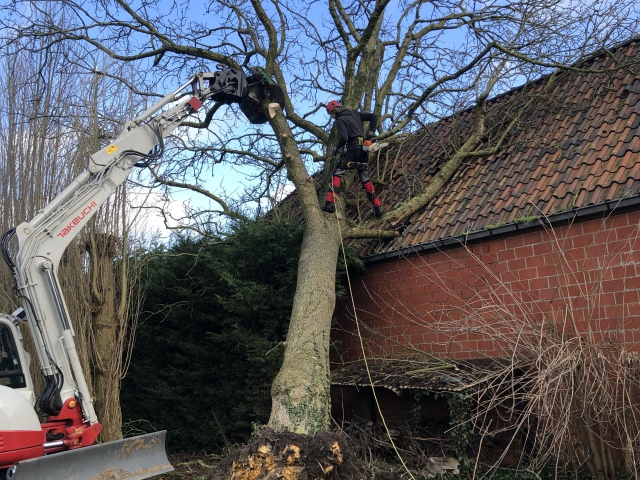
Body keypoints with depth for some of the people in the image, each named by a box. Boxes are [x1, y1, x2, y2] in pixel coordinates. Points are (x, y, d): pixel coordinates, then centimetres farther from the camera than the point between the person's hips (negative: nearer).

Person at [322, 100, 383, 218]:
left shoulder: (340, 120, -5)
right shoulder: (355, 114, 16)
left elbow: (344, 138, -19)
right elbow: (374, 116, 13)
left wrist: (336, 148, -2)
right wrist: (371, 132, 10)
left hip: (352, 149, -7)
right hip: (363, 149, 7)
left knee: (337, 174, -3)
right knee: (365, 178, 15)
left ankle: (330, 204, -16)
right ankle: (378, 207, 12)